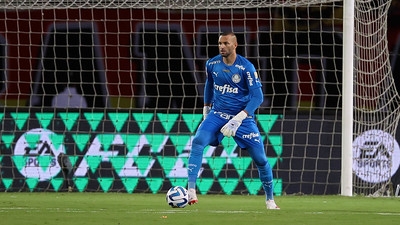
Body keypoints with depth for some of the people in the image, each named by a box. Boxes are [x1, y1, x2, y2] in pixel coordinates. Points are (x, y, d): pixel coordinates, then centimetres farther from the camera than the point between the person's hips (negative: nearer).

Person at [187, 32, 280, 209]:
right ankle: (190, 191, -26)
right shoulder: (212, 64, -2)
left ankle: (270, 199, 19)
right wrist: (206, 108, 22)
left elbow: (257, 97, -16)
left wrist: (238, 119, -24)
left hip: (242, 116, -2)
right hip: (217, 114, 2)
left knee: (260, 159, -3)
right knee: (197, 142, -24)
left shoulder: (246, 67, -15)